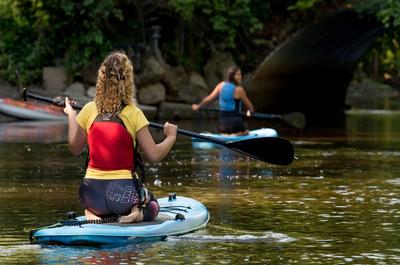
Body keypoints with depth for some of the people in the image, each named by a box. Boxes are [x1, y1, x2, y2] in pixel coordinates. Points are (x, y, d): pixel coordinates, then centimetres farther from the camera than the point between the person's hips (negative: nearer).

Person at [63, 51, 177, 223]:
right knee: (152, 206, 30)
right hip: (123, 188, -2)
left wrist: (71, 115, 23)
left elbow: (75, 149, 11)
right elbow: (154, 155, -7)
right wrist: (171, 136, 11)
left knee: (90, 208, 38)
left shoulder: (89, 110, -1)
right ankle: (137, 214, -6)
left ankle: (93, 217, 1)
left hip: (92, 190, 2)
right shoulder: (134, 114, -10)